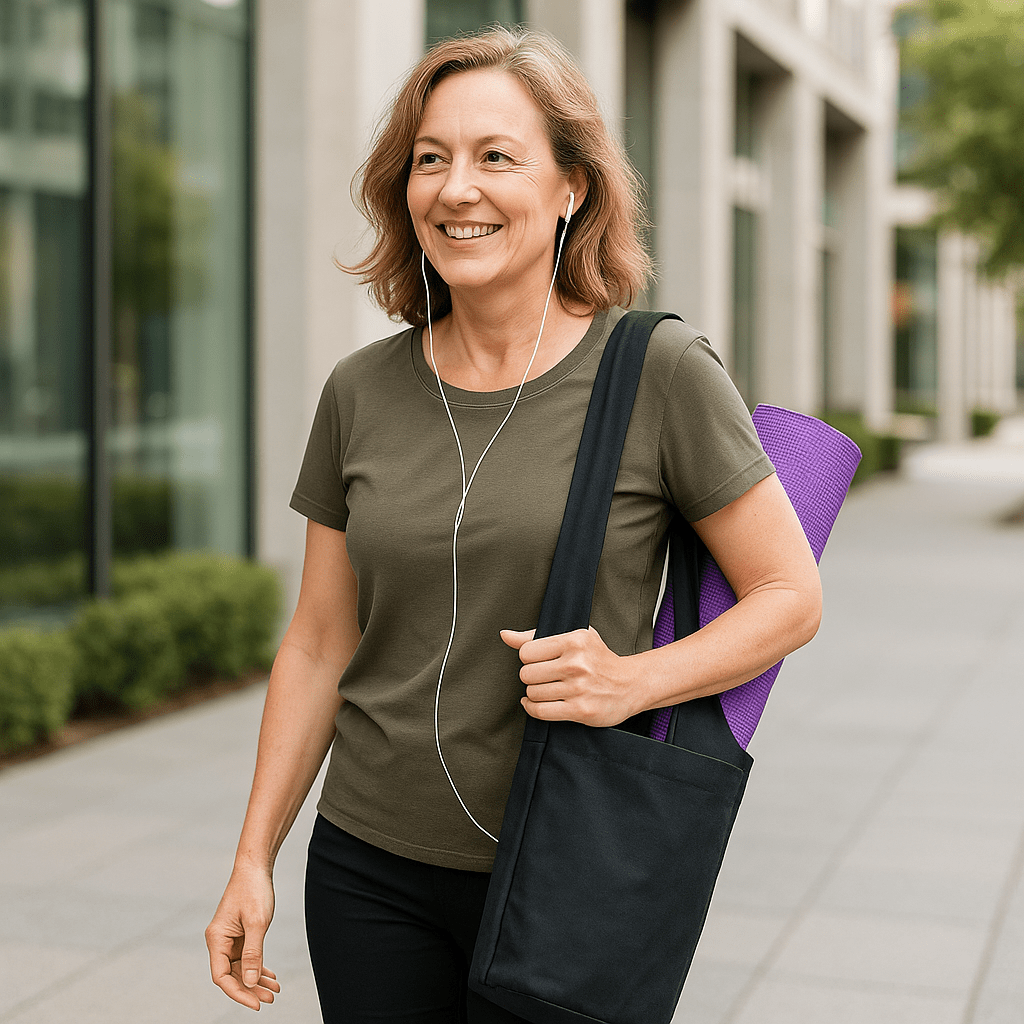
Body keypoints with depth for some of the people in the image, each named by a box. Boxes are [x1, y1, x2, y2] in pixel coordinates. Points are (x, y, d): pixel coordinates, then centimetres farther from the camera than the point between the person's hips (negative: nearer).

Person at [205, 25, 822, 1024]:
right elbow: (320, 642, 8)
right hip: (369, 873, 3)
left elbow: (791, 596, -5)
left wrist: (633, 682, -20)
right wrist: (254, 856, 7)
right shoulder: (361, 392, 2)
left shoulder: (659, 371, -9)